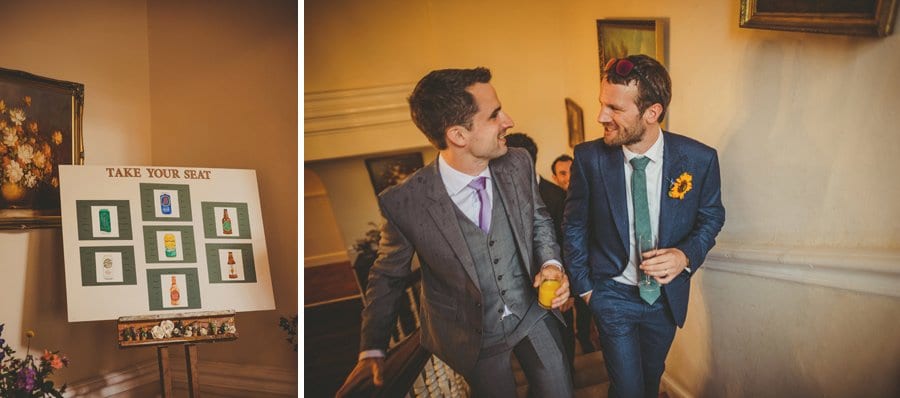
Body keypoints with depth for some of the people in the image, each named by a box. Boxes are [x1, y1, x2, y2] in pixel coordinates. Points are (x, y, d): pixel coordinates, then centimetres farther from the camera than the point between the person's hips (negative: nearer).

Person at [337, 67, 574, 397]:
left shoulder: (518, 164, -14)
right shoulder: (403, 203, -25)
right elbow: (387, 276, -7)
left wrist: (551, 263, -13)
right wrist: (372, 351, -11)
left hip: (534, 313, 3)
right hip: (473, 338, -3)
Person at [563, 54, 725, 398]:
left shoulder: (699, 159, -17)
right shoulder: (589, 158, -17)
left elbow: (711, 216, 0)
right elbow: (575, 225, -3)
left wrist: (687, 255, -18)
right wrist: (584, 286, -1)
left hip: (667, 293, 2)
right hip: (613, 295, -2)